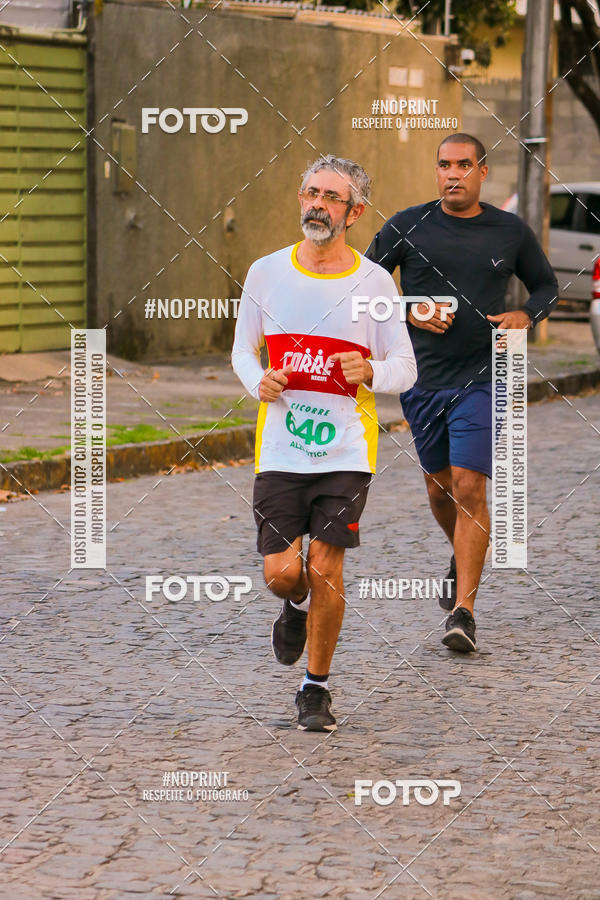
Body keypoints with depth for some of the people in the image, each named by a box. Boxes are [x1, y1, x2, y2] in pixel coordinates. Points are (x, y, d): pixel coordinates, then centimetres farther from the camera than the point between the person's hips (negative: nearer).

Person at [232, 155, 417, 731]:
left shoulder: (374, 282, -1)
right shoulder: (266, 272, 3)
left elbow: (405, 369, 5)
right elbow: (243, 348, 16)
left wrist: (370, 372, -17)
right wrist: (258, 381, -6)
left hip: (346, 451, -1)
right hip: (280, 448, 1)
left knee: (325, 570, -5)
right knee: (281, 572, -5)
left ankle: (316, 688, 14)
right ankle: (298, 604, 33)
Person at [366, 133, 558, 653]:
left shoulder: (512, 232, 2)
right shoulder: (408, 227, 0)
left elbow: (547, 285, 16)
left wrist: (527, 317, -5)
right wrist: (409, 312, -11)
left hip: (482, 379, -2)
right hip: (421, 377, 2)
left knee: (469, 488, -13)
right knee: (439, 486, 15)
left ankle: (464, 610, -10)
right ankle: (463, 559, 46)